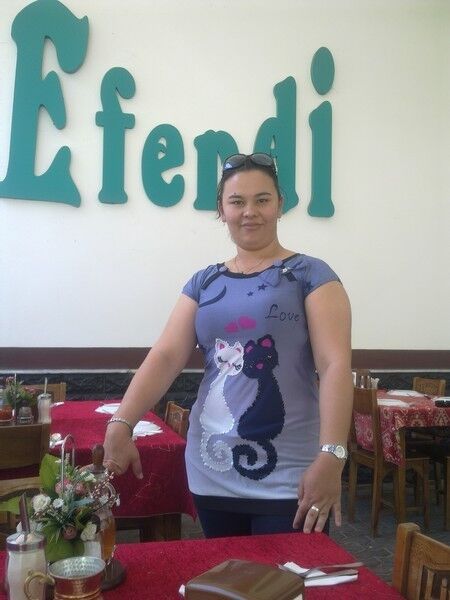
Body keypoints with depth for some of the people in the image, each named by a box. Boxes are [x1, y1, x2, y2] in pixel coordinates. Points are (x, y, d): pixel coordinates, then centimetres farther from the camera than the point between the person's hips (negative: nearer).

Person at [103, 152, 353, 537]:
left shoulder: (310, 274, -3)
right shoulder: (204, 283, 9)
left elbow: (335, 364, -12)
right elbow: (165, 357, -1)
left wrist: (331, 456, -23)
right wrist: (121, 425, -15)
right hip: (212, 474, 4)